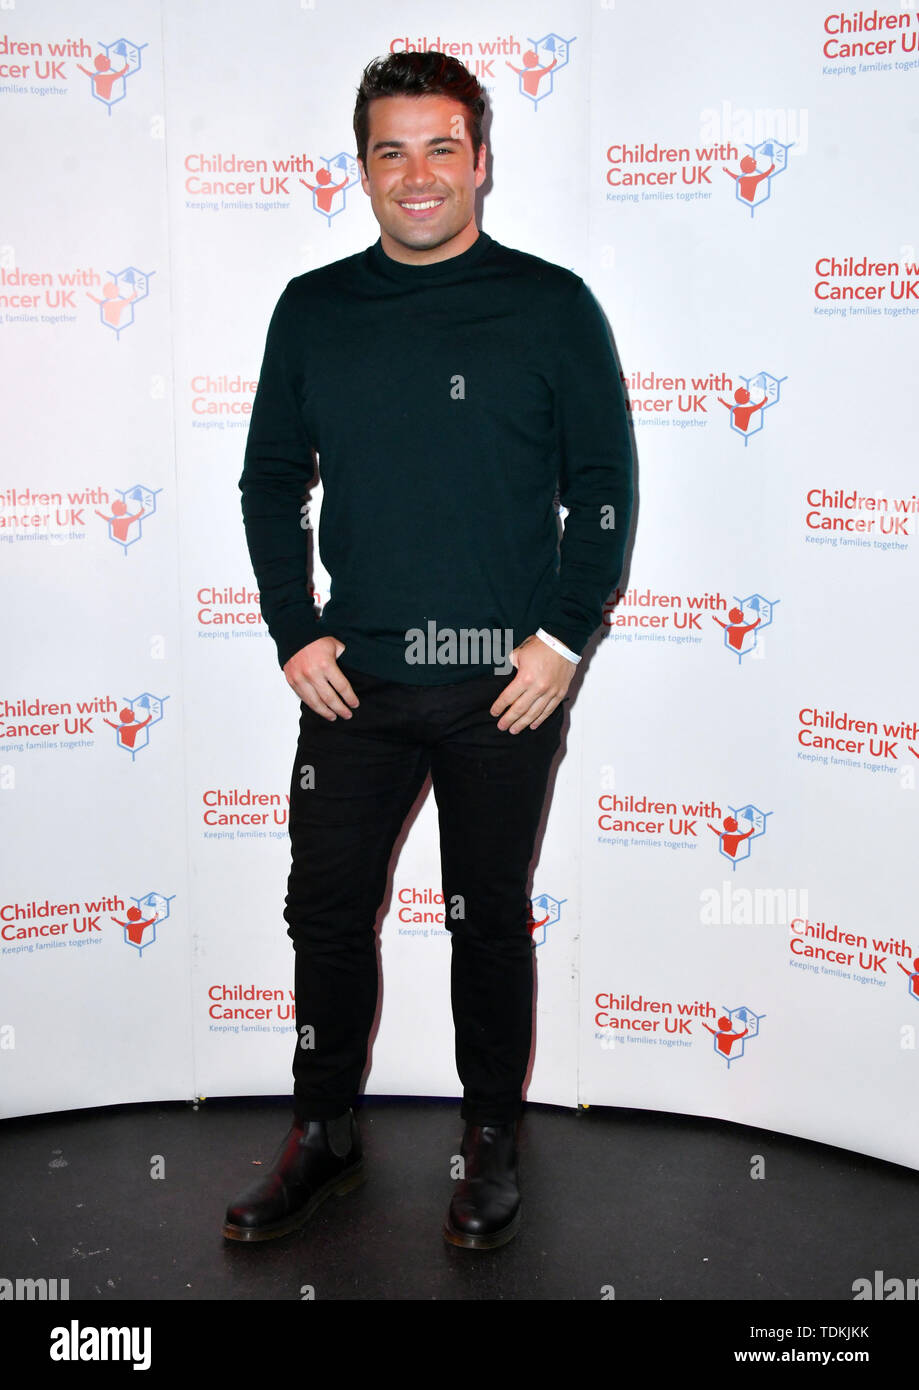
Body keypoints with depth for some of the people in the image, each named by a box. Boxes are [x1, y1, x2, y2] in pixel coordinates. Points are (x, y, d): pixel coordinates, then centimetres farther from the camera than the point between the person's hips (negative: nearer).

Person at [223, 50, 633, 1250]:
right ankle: (324, 1136, 27)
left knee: (490, 917, 9)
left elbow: (605, 485, 0)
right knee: (326, 908, 8)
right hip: (353, 678, 3)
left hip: (506, 685, -2)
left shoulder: (552, 306, -1)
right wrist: (294, 632, 1)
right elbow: (271, 479, 11)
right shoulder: (313, 310, 7)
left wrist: (563, 637, -9)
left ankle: (492, 1142, 27)